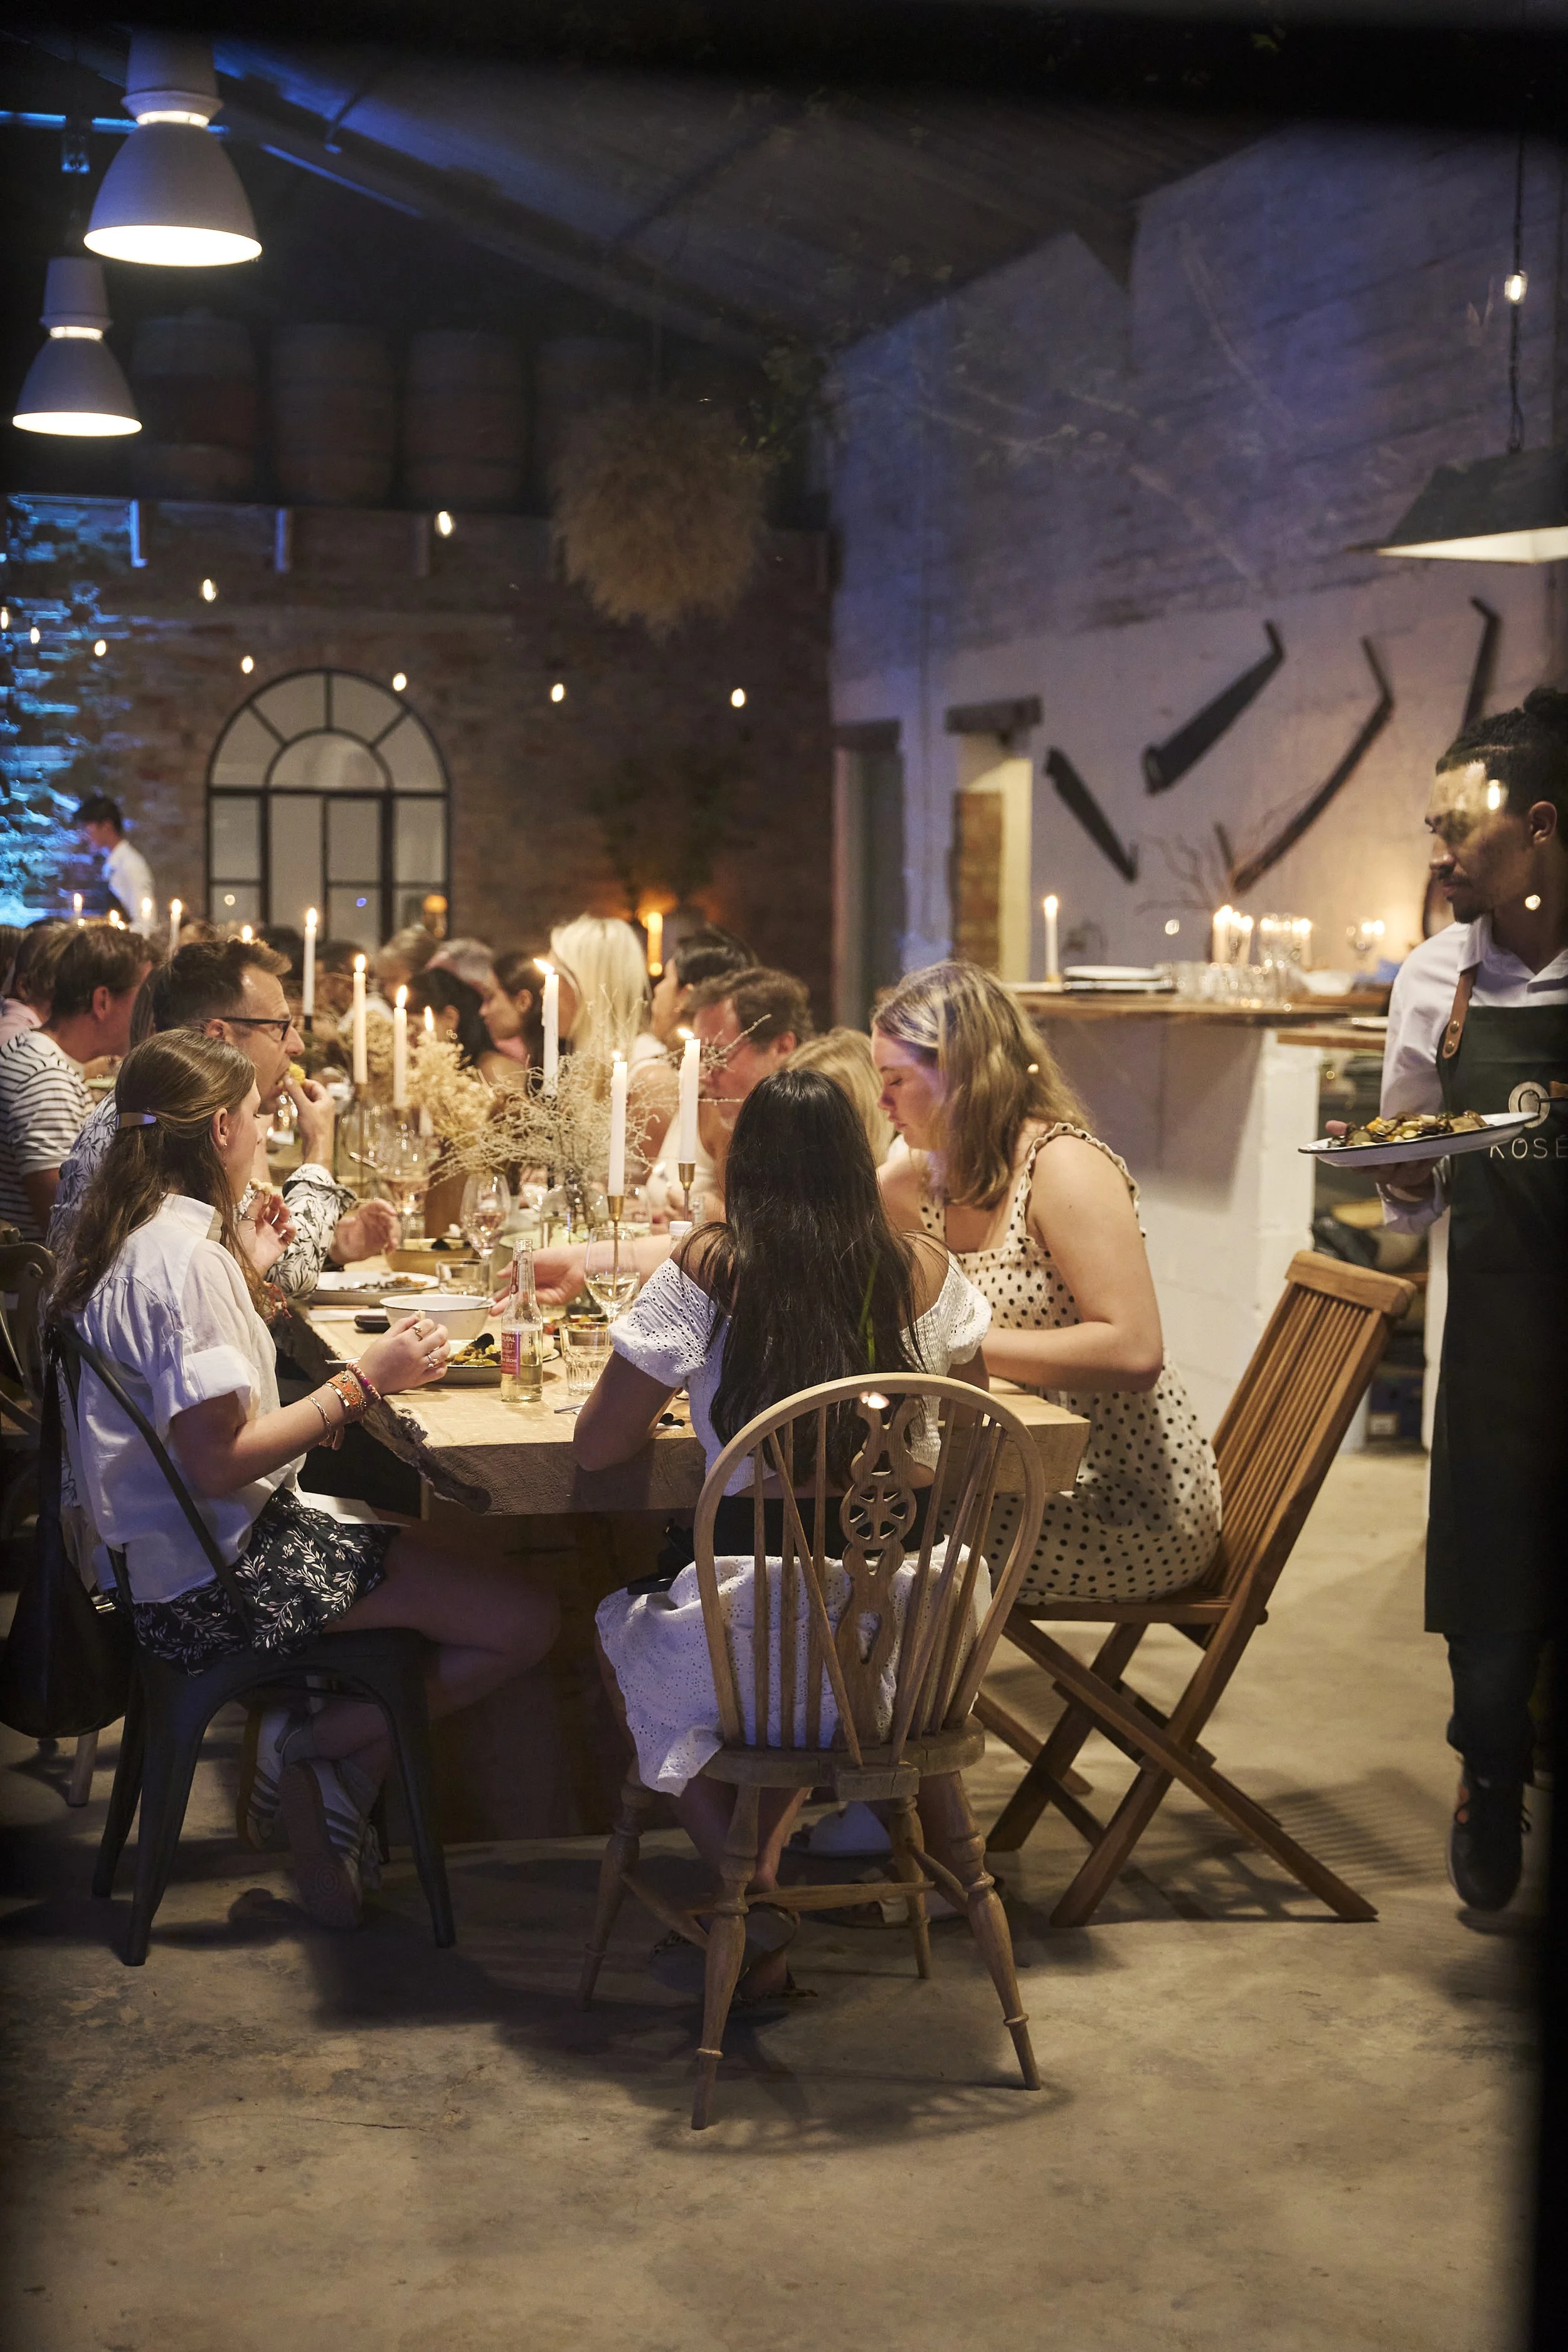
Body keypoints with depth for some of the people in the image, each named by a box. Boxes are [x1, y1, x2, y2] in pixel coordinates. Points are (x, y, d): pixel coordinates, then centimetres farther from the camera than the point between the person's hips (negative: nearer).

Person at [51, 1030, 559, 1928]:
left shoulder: (129, 1235, 9)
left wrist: (248, 1273, 24)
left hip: (172, 1561, 11)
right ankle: (305, 1741, 0)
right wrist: (363, 1381, -21)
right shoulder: (187, 1255, -21)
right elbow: (220, 1460, -26)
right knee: (525, 1620, -12)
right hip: (218, 1588, -11)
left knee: (458, 1558, 19)